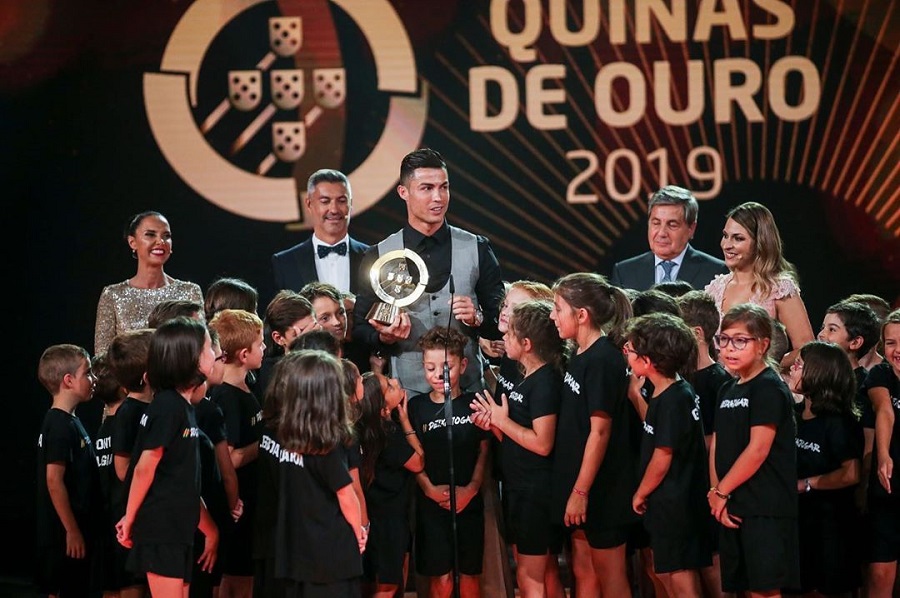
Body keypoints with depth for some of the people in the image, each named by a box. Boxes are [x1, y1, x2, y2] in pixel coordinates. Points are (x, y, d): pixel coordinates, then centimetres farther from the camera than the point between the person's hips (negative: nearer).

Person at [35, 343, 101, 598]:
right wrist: (72, 531, -20)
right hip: (65, 535, -10)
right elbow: (54, 480, -21)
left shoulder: (70, 422, 15)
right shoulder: (60, 425, -15)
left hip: (76, 529, 10)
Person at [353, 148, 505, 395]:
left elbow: (502, 321, 8)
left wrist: (477, 319, -12)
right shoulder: (380, 256, 4)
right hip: (407, 388, -1)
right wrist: (385, 337, -13)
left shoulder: (476, 249, 6)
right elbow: (360, 328, 7)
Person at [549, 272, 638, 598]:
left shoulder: (603, 360, -17)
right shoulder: (579, 357, 10)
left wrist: (581, 490, -19)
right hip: (578, 485, 9)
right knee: (582, 570, 13)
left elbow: (600, 431, -19)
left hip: (602, 488, -9)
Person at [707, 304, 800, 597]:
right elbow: (717, 447, 13)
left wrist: (721, 492, -9)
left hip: (766, 509, -8)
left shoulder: (769, 388, -9)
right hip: (732, 507, 8)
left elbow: (758, 450, -15)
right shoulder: (728, 391, 16)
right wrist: (716, 493, -1)